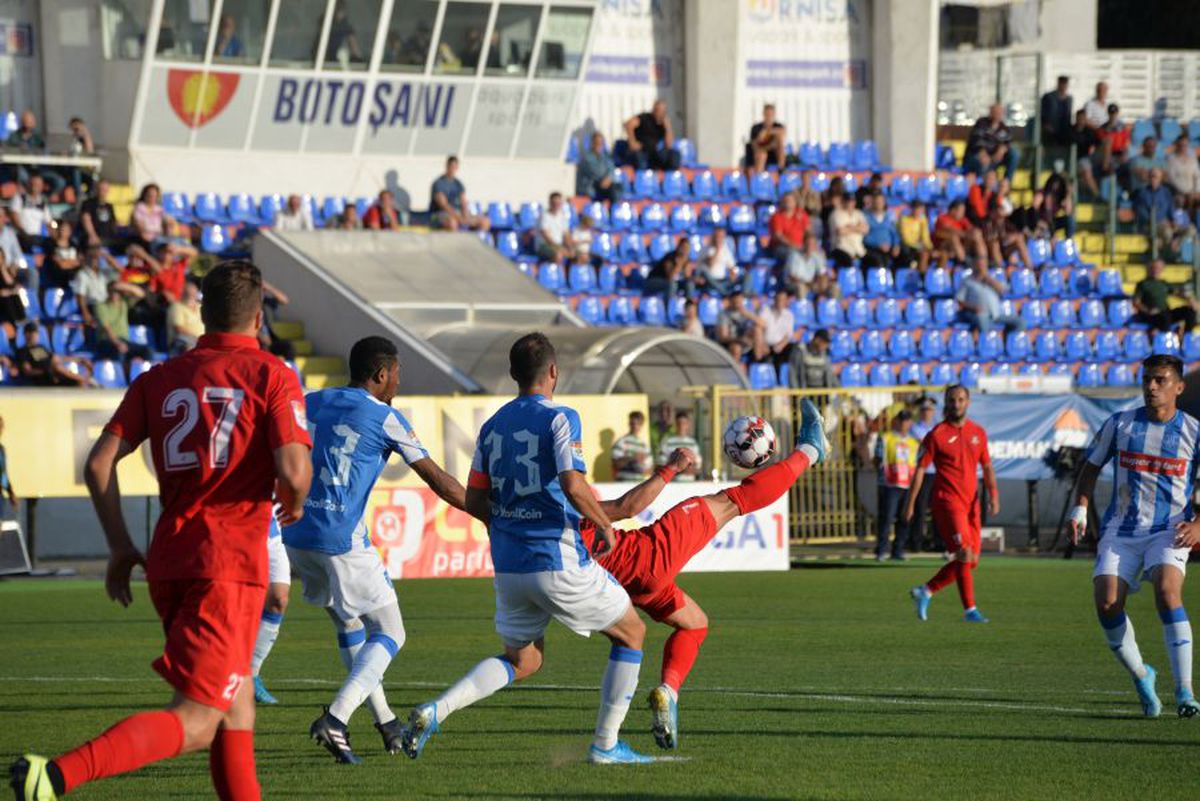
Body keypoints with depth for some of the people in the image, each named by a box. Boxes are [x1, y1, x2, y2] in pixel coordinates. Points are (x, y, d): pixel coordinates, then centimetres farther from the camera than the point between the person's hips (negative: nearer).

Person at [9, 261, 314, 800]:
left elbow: (99, 463, 3)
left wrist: (120, 546, 12)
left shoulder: (158, 380, 11)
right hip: (229, 564, -6)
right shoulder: (271, 376, -2)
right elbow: (294, 470, -14)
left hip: (168, 562, 7)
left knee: (236, 708, 22)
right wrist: (293, 504, 9)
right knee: (195, 723, -11)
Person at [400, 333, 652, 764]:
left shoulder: (492, 426, 9)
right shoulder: (560, 418, -10)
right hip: (558, 563, -6)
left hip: (508, 564, 6)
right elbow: (573, 486, -22)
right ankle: (605, 744, 12)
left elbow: (474, 501, 11)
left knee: (522, 660, 20)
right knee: (631, 632, 14)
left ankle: (434, 711, -3)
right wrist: (606, 527, -6)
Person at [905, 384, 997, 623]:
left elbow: (987, 467, 16)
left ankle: (925, 591, 20)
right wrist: (910, 504, -5)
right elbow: (920, 469, -3)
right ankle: (970, 610, -10)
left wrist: (993, 495, 1)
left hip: (970, 503, 6)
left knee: (971, 561, 7)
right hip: (947, 502, -6)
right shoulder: (937, 435, -4)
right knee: (965, 554, -15)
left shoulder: (978, 433, 11)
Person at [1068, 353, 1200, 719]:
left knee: (1167, 591, -27)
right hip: (1121, 530, 3)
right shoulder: (1119, 424, 3)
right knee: (1106, 601, -15)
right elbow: (1091, 468, 15)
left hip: (1170, 531, -3)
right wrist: (1080, 510, 0)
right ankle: (1140, 676, 11)